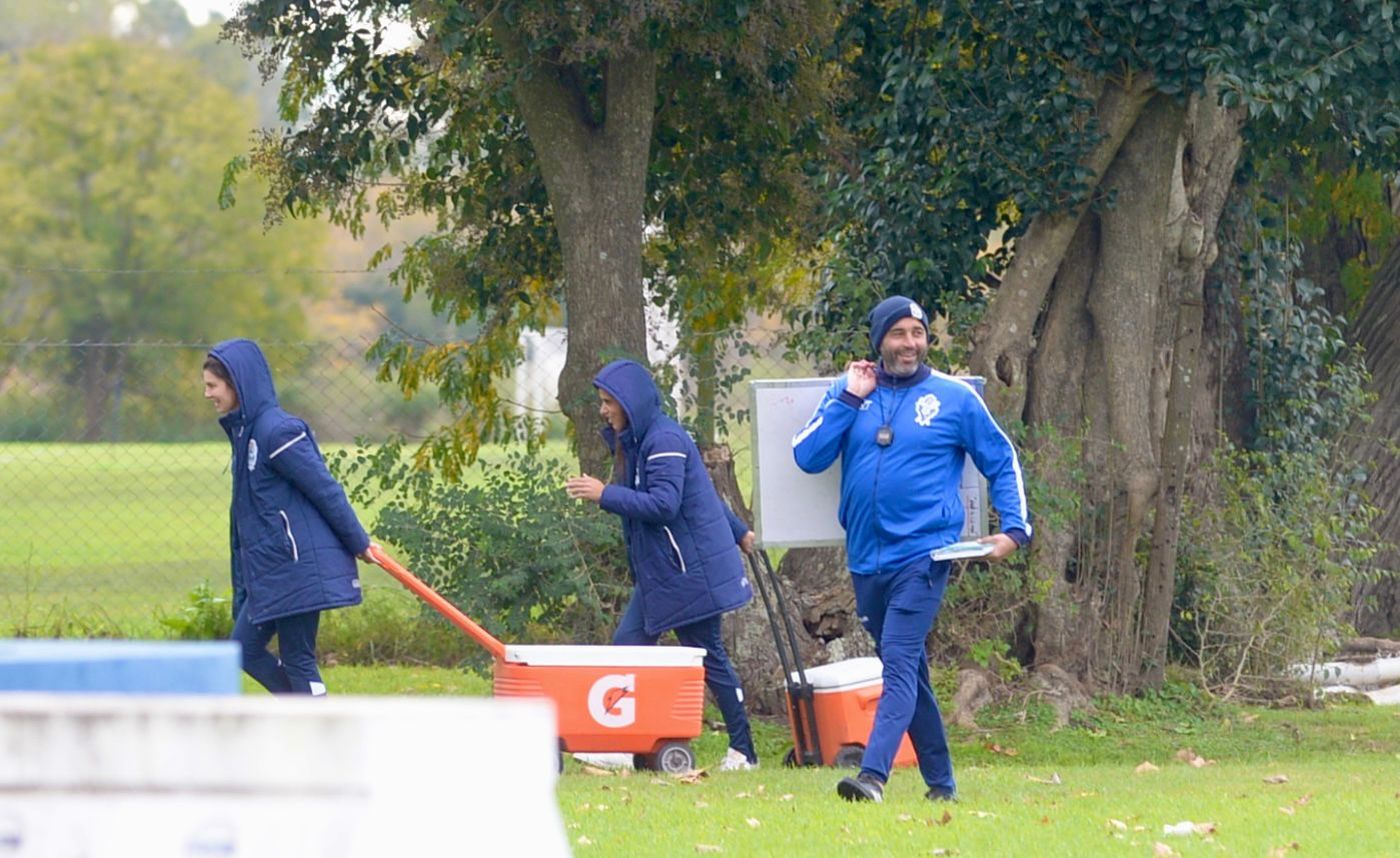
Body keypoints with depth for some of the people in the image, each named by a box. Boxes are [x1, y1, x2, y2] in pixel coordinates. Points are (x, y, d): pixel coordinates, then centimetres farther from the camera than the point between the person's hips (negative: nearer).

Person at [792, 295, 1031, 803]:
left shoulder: (955, 398, 2)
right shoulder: (851, 393, 8)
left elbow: (1003, 464, 9)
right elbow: (808, 457, -2)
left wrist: (1014, 529, -1)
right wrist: (849, 399, -7)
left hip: (922, 556, -4)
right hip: (867, 558, 4)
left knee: (900, 663, -17)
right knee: (908, 671, 12)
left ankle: (874, 775, -28)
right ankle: (941, 783, 22)